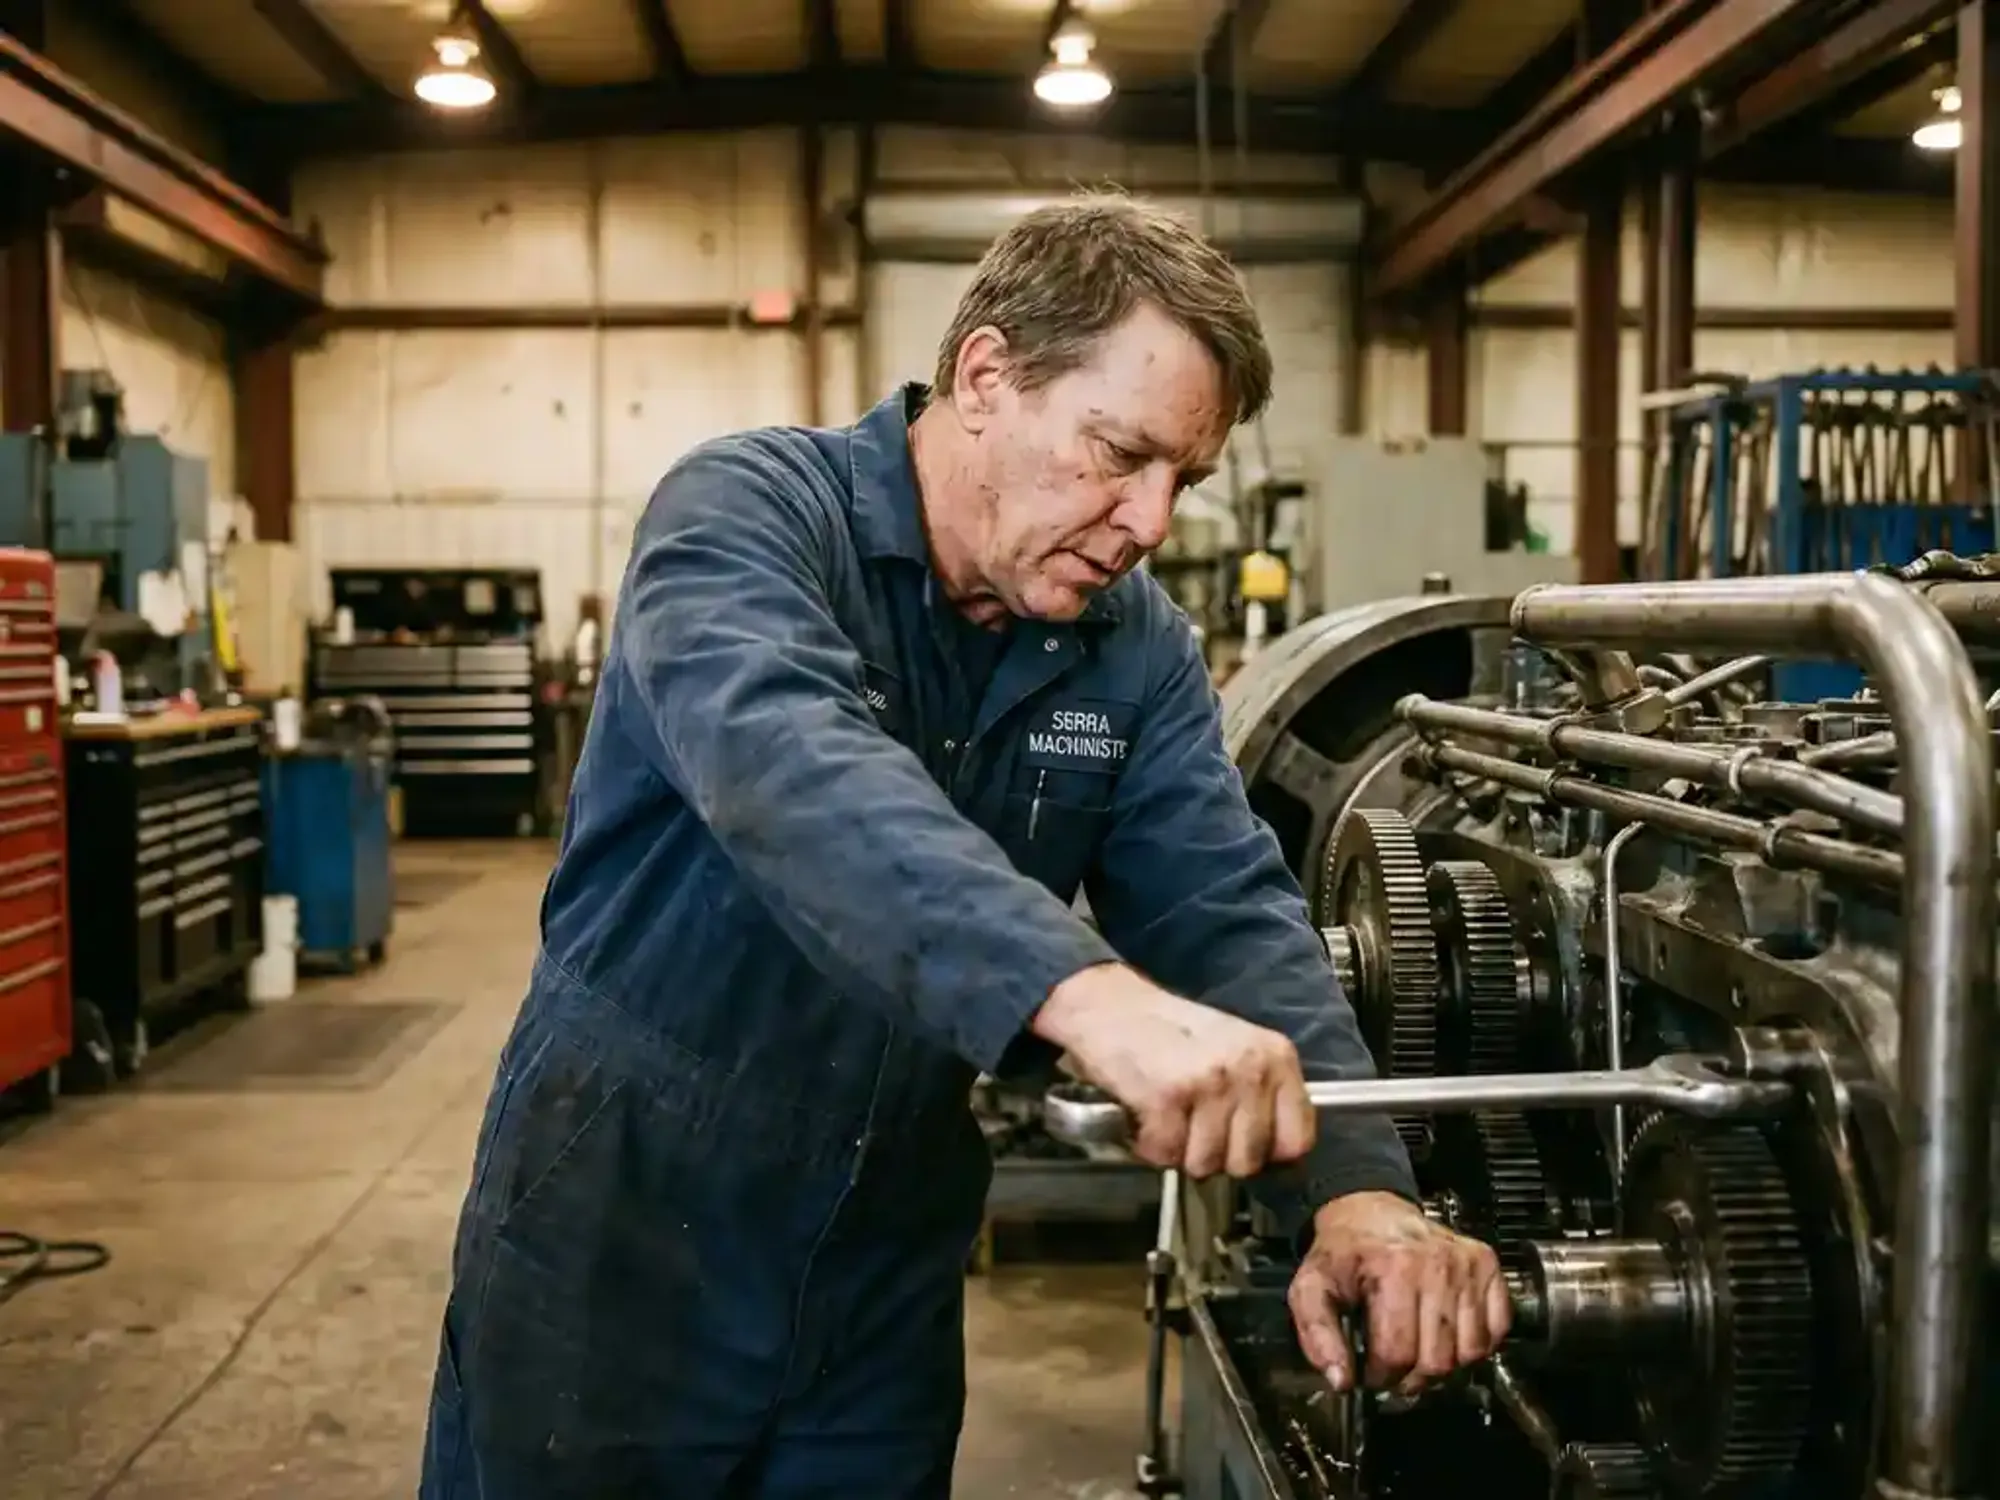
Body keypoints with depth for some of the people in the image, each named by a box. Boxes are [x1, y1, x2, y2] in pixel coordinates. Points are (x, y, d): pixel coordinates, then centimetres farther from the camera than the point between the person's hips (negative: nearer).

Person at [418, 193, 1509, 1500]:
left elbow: (1234, 910, -8)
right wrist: (1080, 990, -51)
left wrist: (1356, 1186, -26)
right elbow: (781, 763, -36)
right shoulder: (750, 510, -17)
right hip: (618, 1241, -4)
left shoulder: (1140, 647, -1)